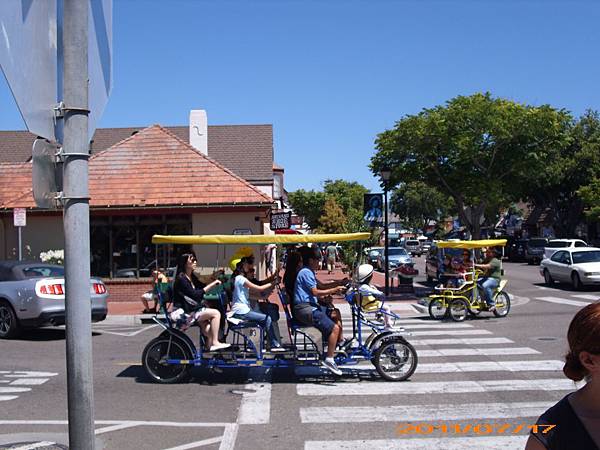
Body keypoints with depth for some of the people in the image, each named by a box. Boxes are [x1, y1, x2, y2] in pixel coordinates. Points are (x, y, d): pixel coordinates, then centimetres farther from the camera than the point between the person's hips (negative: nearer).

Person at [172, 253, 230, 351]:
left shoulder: (192, 278, 14)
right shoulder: (181, 279, -13)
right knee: (215, 313, -17)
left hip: (192, 309, 8)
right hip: (184, 313, -8)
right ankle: (215, 342, -16)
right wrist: (212, 284, -18)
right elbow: (195, 295, -20)